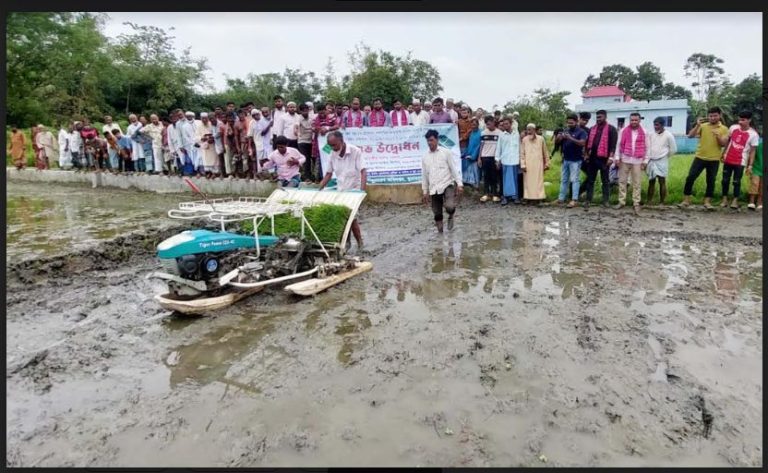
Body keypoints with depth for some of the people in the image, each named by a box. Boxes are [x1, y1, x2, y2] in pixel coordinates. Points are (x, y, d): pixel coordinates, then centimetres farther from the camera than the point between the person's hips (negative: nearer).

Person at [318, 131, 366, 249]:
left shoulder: (355, 151, -14)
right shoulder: (332, 154, 1)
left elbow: (363, 172, -18)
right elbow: (328, 174, 10)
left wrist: (362, 191, -31)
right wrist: (318, 190, 2)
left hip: (354, 190, -5)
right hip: (340, 191, 5)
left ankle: (359, 243, 5)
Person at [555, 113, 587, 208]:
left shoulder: (581, 132, -4)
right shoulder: (565, 131, 12)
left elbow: (582, 143, -18)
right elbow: (556, 143, 11)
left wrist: (570, 138, -29)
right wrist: (558, 138, -12)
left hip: (575, 160, -6)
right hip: (565, 159, 6)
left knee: (574, 179, -8)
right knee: (564, 179, 10)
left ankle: (574, 200, -8)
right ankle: (561, 198, 16)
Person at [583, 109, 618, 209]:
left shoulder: (611, 129, -2)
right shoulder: (592, 129, 14)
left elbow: (613, 144, -10)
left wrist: (611, 157, -17)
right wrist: (586, 154, 10)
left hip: (604, 158, -5)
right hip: (592, 158, 5)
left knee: (605, 180, 5)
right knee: (590, 180, 5)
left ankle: (605, 200, 12)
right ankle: (588, 200, 8)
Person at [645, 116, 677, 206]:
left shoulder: (668, 135, -6)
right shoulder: (651, 134, 4)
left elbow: (673, 149, 1)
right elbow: (648, 148, 8)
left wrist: (664, 156, 7)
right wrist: (646, 160, 3)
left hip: (662, 162, -4)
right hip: (651, 161, 4)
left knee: (662, 182, -2)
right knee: (651, 182, 9)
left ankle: (662, 203, 3)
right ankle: (648, 202, 14)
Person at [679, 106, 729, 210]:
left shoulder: (724, 129, 3)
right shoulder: (703, 126, 3)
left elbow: (724, 144, -5)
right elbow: (690, 136, -7)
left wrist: (718, 136, -22)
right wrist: (697, 125, -18)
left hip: (714, 160, 0)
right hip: (700, 157, 0)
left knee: (711, 181, 4)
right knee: (690, 178, -6)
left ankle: (707, 202, 13)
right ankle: (686, 200, 2)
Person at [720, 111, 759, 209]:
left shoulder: (753, 134, -9)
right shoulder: (733, 128, 0)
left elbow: (752, 151, -5)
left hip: (740, 162, -3)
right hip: (728, 160, 3)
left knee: (736, 181, 0)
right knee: (725, 180, 8)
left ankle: (735, 200, 9)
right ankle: (724, 199, 17)